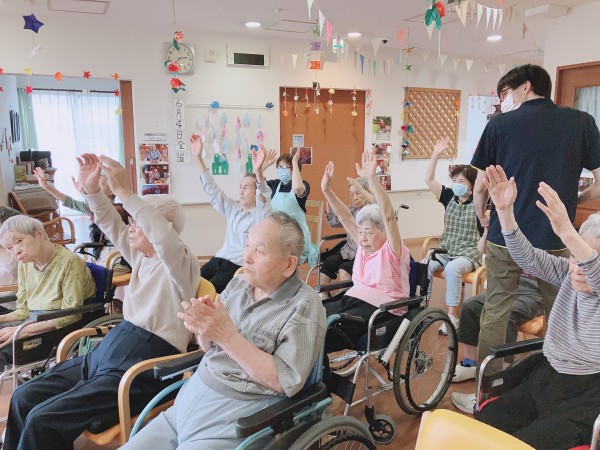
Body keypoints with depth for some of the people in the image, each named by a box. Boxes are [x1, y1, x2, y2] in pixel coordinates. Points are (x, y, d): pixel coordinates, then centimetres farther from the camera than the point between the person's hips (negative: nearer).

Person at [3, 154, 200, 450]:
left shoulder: (182, 263, -12)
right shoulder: (141, 256, 14)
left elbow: (164, 237, -34)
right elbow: (111, 225, 14)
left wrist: (124, 192, -34)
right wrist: (91, 189, -3)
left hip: (144, 362, -9)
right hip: (110, 347, 9)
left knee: (42, 421, -17)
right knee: (23, 398, 10)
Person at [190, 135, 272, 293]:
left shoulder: (261, 214, -2)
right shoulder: (233, 209, 17)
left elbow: (264, 199, -23)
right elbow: (212, 189, 16)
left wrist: (258, 171, -43)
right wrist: (198, 157, 9)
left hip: (238, 267, -6)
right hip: (216, 260, 7)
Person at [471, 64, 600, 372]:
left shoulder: (498, 125, -4)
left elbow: (479, 188, -3)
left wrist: (483, 218, 15)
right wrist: (571, 201, 18)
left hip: (505, 238, -1)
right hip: (555, 240, 1)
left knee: (495, 312, 12)